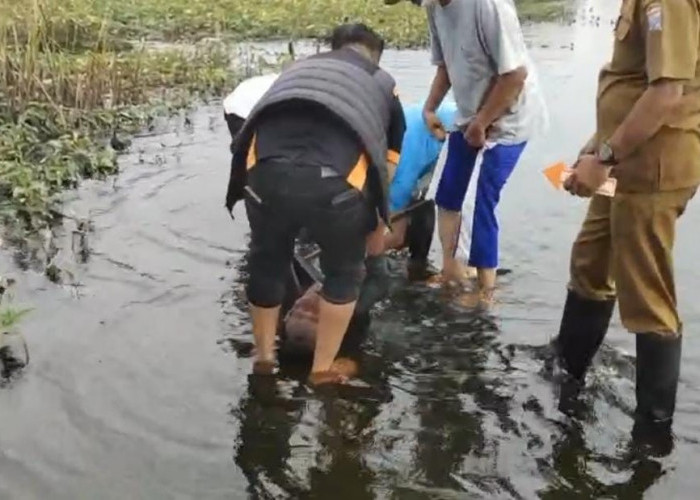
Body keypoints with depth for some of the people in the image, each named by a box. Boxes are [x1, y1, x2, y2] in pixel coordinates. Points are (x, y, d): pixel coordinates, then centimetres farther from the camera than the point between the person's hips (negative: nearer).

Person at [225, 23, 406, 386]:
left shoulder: (299, 68, 36)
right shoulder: (383, 85, 30)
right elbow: (386, 168, 30)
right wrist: (374, 224, 46)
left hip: (266, 170, 2)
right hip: (335, 179, -2)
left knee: (266, 265, 28)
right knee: (344, 273, 25)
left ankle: (264, 358, 44)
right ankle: (323, 371, 33)